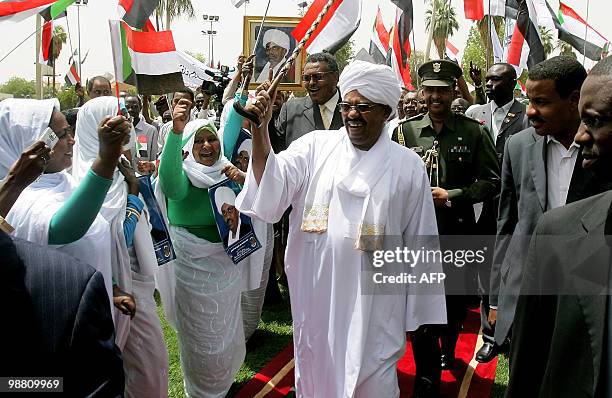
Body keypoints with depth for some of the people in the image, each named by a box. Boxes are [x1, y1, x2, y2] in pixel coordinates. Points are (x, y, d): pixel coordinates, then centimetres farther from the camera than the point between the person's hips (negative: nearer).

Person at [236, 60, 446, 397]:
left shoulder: (407, 165, -3)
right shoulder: (316, 146, 0)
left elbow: (419, 241, 1)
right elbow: (271, 189, -12)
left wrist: (420, 311, 4)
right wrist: (260, 129, -26)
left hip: (373, 303, -2)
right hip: (317, 296, 2)